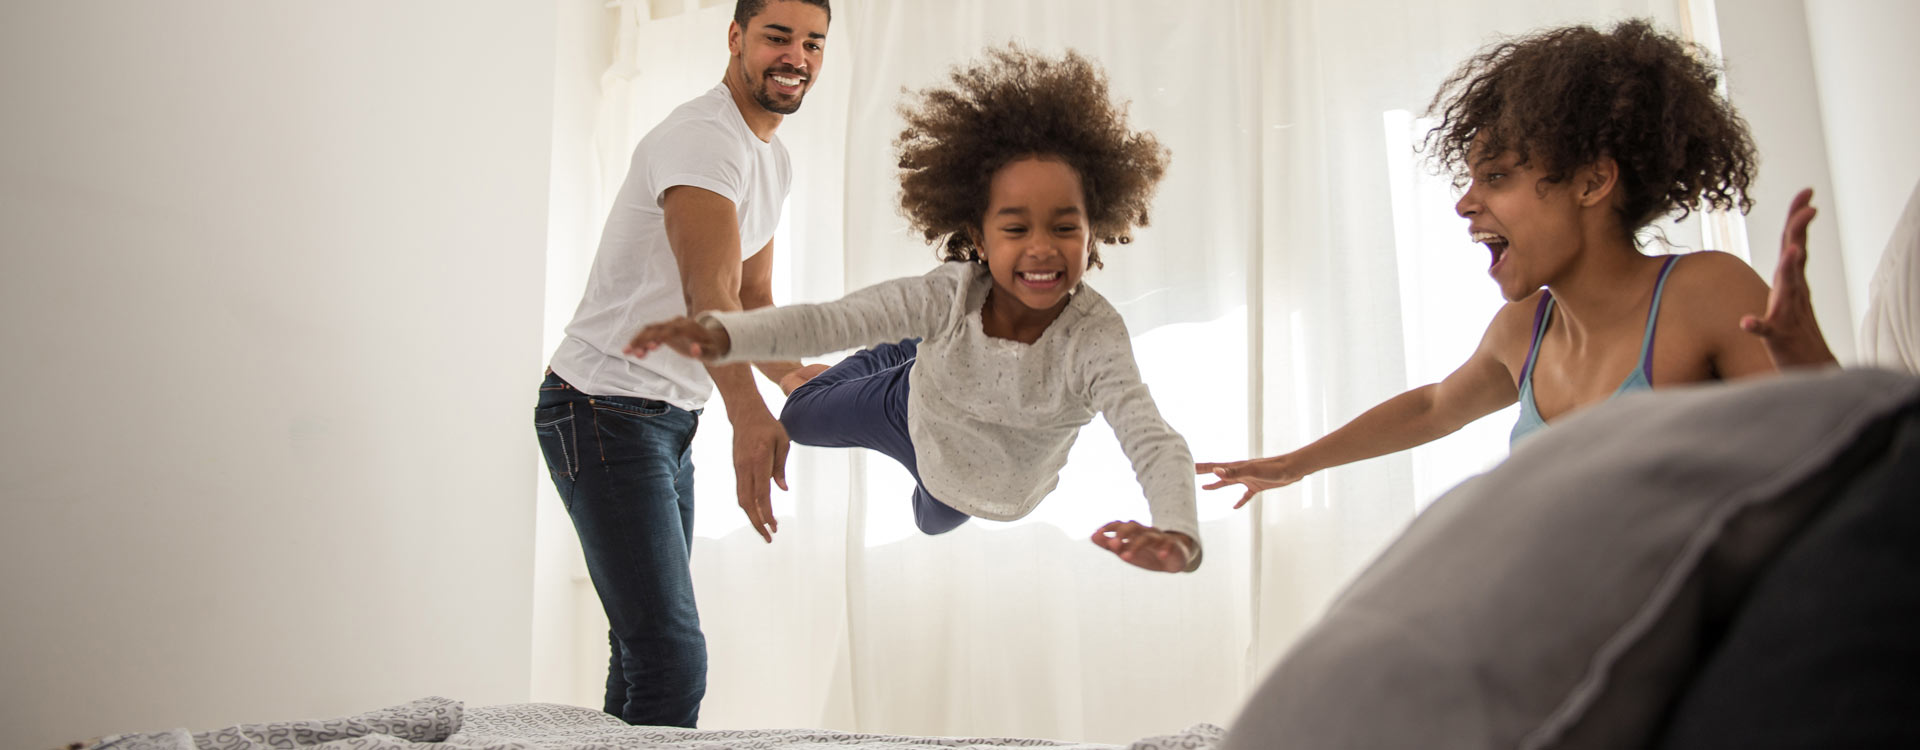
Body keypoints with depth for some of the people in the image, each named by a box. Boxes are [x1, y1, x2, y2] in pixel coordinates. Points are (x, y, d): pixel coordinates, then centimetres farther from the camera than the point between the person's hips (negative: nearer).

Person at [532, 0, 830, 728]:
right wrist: (748, 416, -48)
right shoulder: (704, 137, -18)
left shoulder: (772, 159, 15)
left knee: (646, 646, 16)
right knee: (672, 660, -15)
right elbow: (707, 292, -34)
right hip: (605, 412, -10)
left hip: (669, 420, 10)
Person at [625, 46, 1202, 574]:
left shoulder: (1095, 336, -43)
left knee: (934, 522, 35)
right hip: (916, 414, 0)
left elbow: (1154, 443, -55)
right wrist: (717, 334, -65)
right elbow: (831, 321, -46)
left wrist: (1178, 535, -78)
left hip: (995, 490, 0)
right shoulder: (952, 295, -38)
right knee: (800, 418, 22)